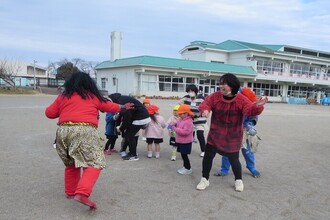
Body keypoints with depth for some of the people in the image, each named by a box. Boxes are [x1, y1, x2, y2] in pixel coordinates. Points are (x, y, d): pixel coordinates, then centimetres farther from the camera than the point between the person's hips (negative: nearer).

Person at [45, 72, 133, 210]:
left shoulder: (63, 96, 17)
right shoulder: (93, 96, 13)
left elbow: (49, 113, 20)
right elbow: (109, 106, 25)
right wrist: (123, 107, 43)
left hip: (64, 131, 5)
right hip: (85, 131, -4)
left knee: (71, 163, 24)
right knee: (94, 163, -4)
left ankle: (70, 192, 31)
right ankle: (82, 193, -22)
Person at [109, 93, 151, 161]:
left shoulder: (121, 102, -21)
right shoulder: (121, 99, 10)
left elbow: (127, 118, -20)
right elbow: (126, 115, 14)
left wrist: (121, 129, -6)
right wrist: (121, 126, 6)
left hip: (141, 119, -10)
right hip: (143, 117, 10)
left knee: (129, 135, -4)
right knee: (129, 135, 12)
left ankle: (134, 155, 4)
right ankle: (132, 152, 20)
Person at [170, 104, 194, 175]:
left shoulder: (188, 122, -22)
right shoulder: (181, 119, 8)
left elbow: (185, 132, -30)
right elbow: (176, 123, 22)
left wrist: (176, 129, -25)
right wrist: (172, 125, -2)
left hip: (185, 142, -9)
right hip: (180, 141, 9)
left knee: (184, 155, -2)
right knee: (183, 155, 17)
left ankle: (188, 169, 10)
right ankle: (185, 166, 31)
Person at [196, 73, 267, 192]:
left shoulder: (241, 99, -13)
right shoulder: (215, 96, -6)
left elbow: (249, 109, -25)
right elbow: (205, 103, -5)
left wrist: (257, 106, -48)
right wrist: (205, 110, -30)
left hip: (232, 137, -2)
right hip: (215, 135, 2)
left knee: (233, 159, 5)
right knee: (208, 156, 5)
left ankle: (238, 180, 32)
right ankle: (205, 180, 22)